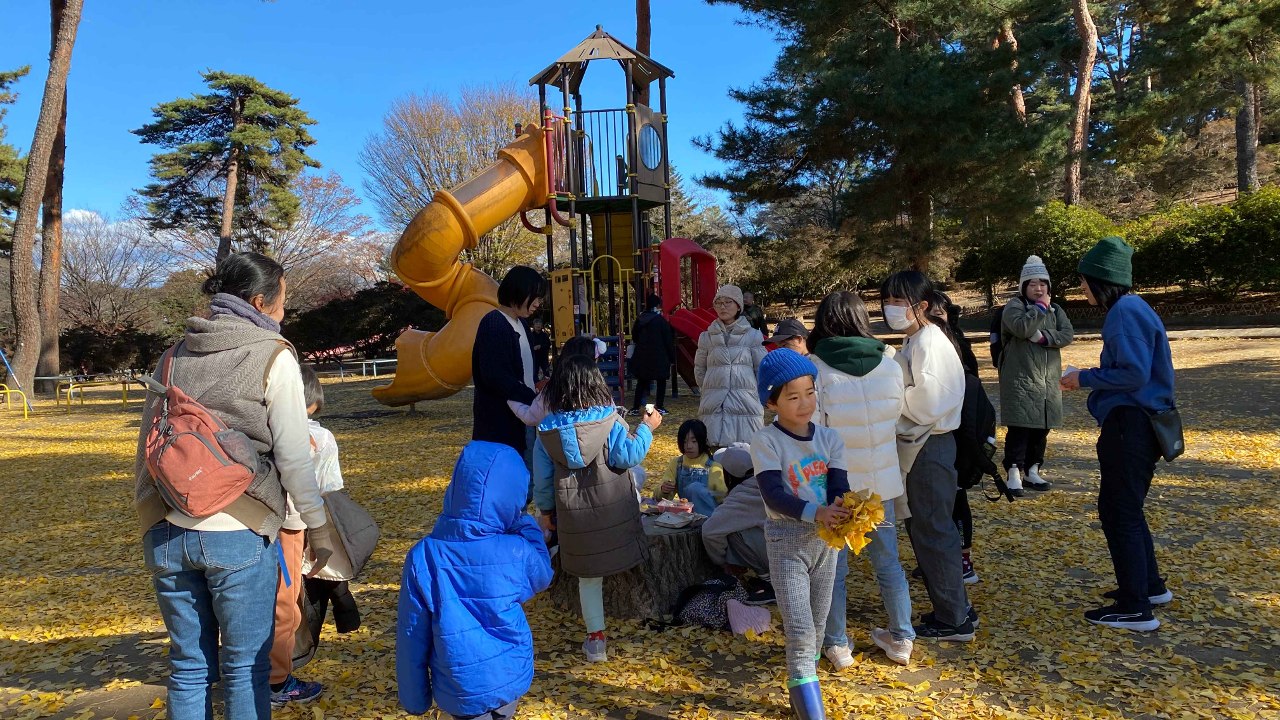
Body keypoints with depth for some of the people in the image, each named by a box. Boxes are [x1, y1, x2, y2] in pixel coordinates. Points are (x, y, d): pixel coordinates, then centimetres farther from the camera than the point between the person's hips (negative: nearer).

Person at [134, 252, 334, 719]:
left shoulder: (174, 356, 11)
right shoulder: (273, 357, -4)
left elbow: (145, 448, 14)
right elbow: (293, 454, -8)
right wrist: (318, 526, -1)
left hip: (167, 533, 5)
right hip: (239, 535, -5)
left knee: (188, 667, 16)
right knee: (245, 667, 8)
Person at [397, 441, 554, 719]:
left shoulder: (423, 557, -19)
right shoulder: (518, 553, -19)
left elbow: (412, 637, -10)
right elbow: (542, 578, 5)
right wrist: (526, 526, 9)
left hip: (461, 690, -1)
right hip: (511, 678, 1)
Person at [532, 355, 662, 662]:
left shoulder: (547, 430, 0)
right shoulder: (609, 419, -8)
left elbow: (542, 478, 4)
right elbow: (627, 456, -14)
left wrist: (546, 510, 17)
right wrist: (647, 428, -1)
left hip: (574, 514, 3)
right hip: (614, 508, -2)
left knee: (588, 576, 14)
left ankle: (595, 638, 17)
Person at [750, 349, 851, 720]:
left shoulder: (829, 437, 1)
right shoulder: (766, 441, -13)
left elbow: (840, 487, -9)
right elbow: (773, 495, -23)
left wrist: (841, 507, -32)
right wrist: (816, 512, -39)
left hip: (826, 539, 5)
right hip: (787, 541, -5)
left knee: (816, 629, 18)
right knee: (800, 633, -11)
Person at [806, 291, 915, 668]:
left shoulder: (816, 370, -17)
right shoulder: (890, 366, -4)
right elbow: (895, 415, 6)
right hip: (880, 482, 4)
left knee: (833, 567, 12)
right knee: (888, 562, 20)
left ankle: (836, 644, 22)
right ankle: (901, 638, 31)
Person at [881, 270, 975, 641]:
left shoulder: (929, 343, -18)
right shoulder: (913, 342, 12)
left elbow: (929, 403, -25)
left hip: (930, 446, -10)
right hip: (916, 444, 10)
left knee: (933, 531, -1)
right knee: (923, 528, 17)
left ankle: (953, 619, 12)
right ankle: (954, 607, 29)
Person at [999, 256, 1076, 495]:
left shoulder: (1055, 309, 15)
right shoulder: (1014, 306, -3)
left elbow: (1068, 334, -1)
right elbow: (1021, 327, -23)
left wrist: (1043, 336, -16)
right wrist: (1040, 307, -13)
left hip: (1048, 381, 6)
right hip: (1020, 380, -6)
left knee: (1042, 429, 11)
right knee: (1019, 428, -9)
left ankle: (1032, 471, 22)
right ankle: (1014, 474, -5)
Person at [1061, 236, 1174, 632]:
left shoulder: (1126, 312, -18)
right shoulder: (1130, 308, 13)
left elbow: (1134, 374, -23)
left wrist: (1085, 378, -12)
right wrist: (1089, 377, 9)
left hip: (1129, 427, -10)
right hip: (1138, 423, 10)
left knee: (1119, 513, -2)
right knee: (1125, 509, 20)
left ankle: (1135, 608, 6)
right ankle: (1150, 585, 33)